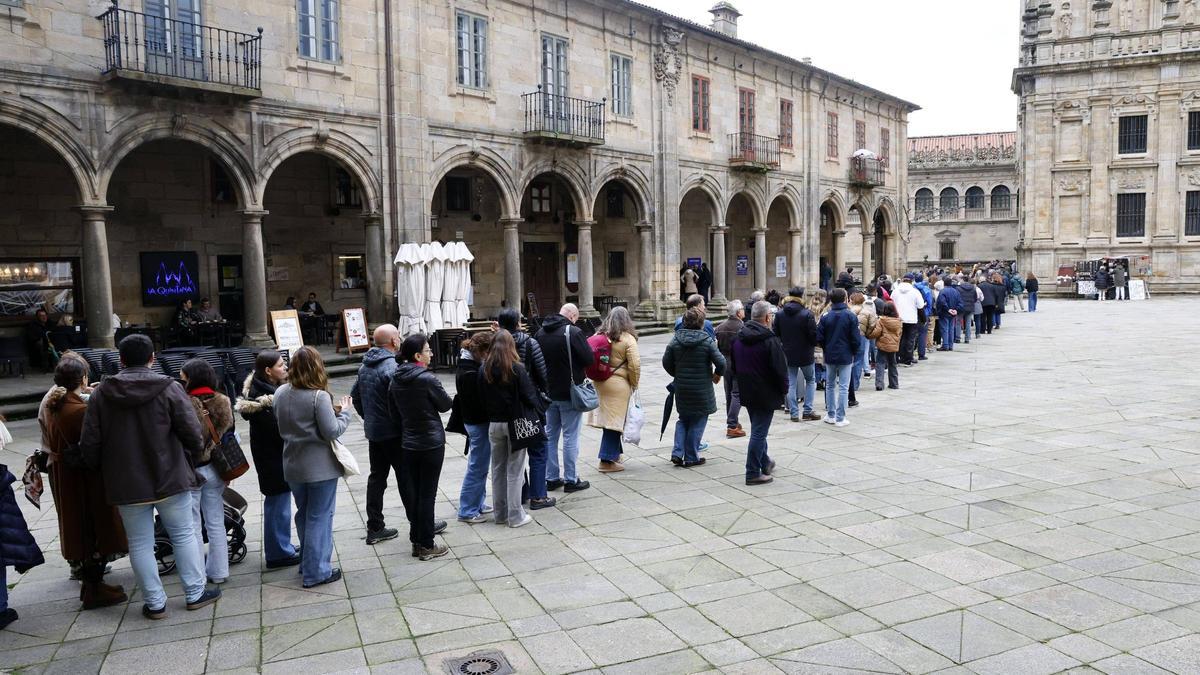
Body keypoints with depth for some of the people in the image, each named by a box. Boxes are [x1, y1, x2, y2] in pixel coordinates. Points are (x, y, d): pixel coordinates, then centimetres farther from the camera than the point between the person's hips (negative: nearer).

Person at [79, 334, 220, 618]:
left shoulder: (100, 395, -2)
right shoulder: (169, 388, -10)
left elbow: (89, 444, -1)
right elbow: (193, 434, -12)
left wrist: (106, 471, 15)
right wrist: (189, 463, 6)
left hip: (126, 484, 2)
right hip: (170, 478, -1)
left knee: (140, 543, 11)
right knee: (183, 535, 11)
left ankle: (155, 603, 17)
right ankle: (195, 594, 17)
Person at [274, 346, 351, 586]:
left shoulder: (280, 393, -1)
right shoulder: (319, 396, -20)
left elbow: (282, 425, 11)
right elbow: (332, 432, -19)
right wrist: (344, 412, -3)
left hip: (292, 466, 6)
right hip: (320, 467, -6)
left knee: (304, 514, 21)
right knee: (319, 517, 4)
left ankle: (307, 563, 33)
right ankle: (316, 572, 10)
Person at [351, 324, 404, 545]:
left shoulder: (364, 365, 8)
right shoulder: (391, 367, -20)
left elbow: (354, 395, 17)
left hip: (373, 431, 8)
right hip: (393, 433, -8)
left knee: (376, 477, 13)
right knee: (406, 478, 2)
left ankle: (375, 528, 17)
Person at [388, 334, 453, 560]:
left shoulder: (396, 381, 1)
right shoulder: (427, 379, -19)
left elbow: (394, 411, 8)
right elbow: (446, 405, -6)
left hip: (407, 443, 6)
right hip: (431, 443, -6)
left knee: (413, 491, 14)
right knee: (427, 493, 1)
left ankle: (418, 537, 26)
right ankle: (426, 545, 9)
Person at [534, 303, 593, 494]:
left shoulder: (540, 333, 4)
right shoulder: (573, 332, -17)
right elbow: (589, 359, -17)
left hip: (548, 392, 6)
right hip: (569, 393, -6)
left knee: (550, 436, 15)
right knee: (570, 438, 2)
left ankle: (551, 478, 21)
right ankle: (570, 480, 8)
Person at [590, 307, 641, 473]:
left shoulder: (599, 335, 5)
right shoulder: (628, 339, -11)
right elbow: (635, 365, -14)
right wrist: (634, 384, -1)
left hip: (600, 383, 6)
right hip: (619, 384, -6)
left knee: (609, 419, 17)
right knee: (615, 420, 0)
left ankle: (614, 453, 30)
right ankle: (607, 461, 2)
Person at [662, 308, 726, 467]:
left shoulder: (675, 340, -1)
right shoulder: (707, 341, -12)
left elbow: (666, 362, 1)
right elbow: (720, 362, -14)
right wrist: (717, 374, 6)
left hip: (681, 388, 4)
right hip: (702, 389, -4)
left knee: (683, 419, 19)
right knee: (698, 421, 8)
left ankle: (677, 453, 9)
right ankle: (691, 458, 13)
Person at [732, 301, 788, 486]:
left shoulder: (739, 338, 5)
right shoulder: (770, 340, -20)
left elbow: (734, 366, 14)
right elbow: (780, 369, -18)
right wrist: (785, 389, -2)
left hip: (747, 392, 8)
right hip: (766, 394, -8)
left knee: (758, 430, 22)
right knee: (759, 432, -2)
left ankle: (765, 463, 35)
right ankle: (753, 473, 3)